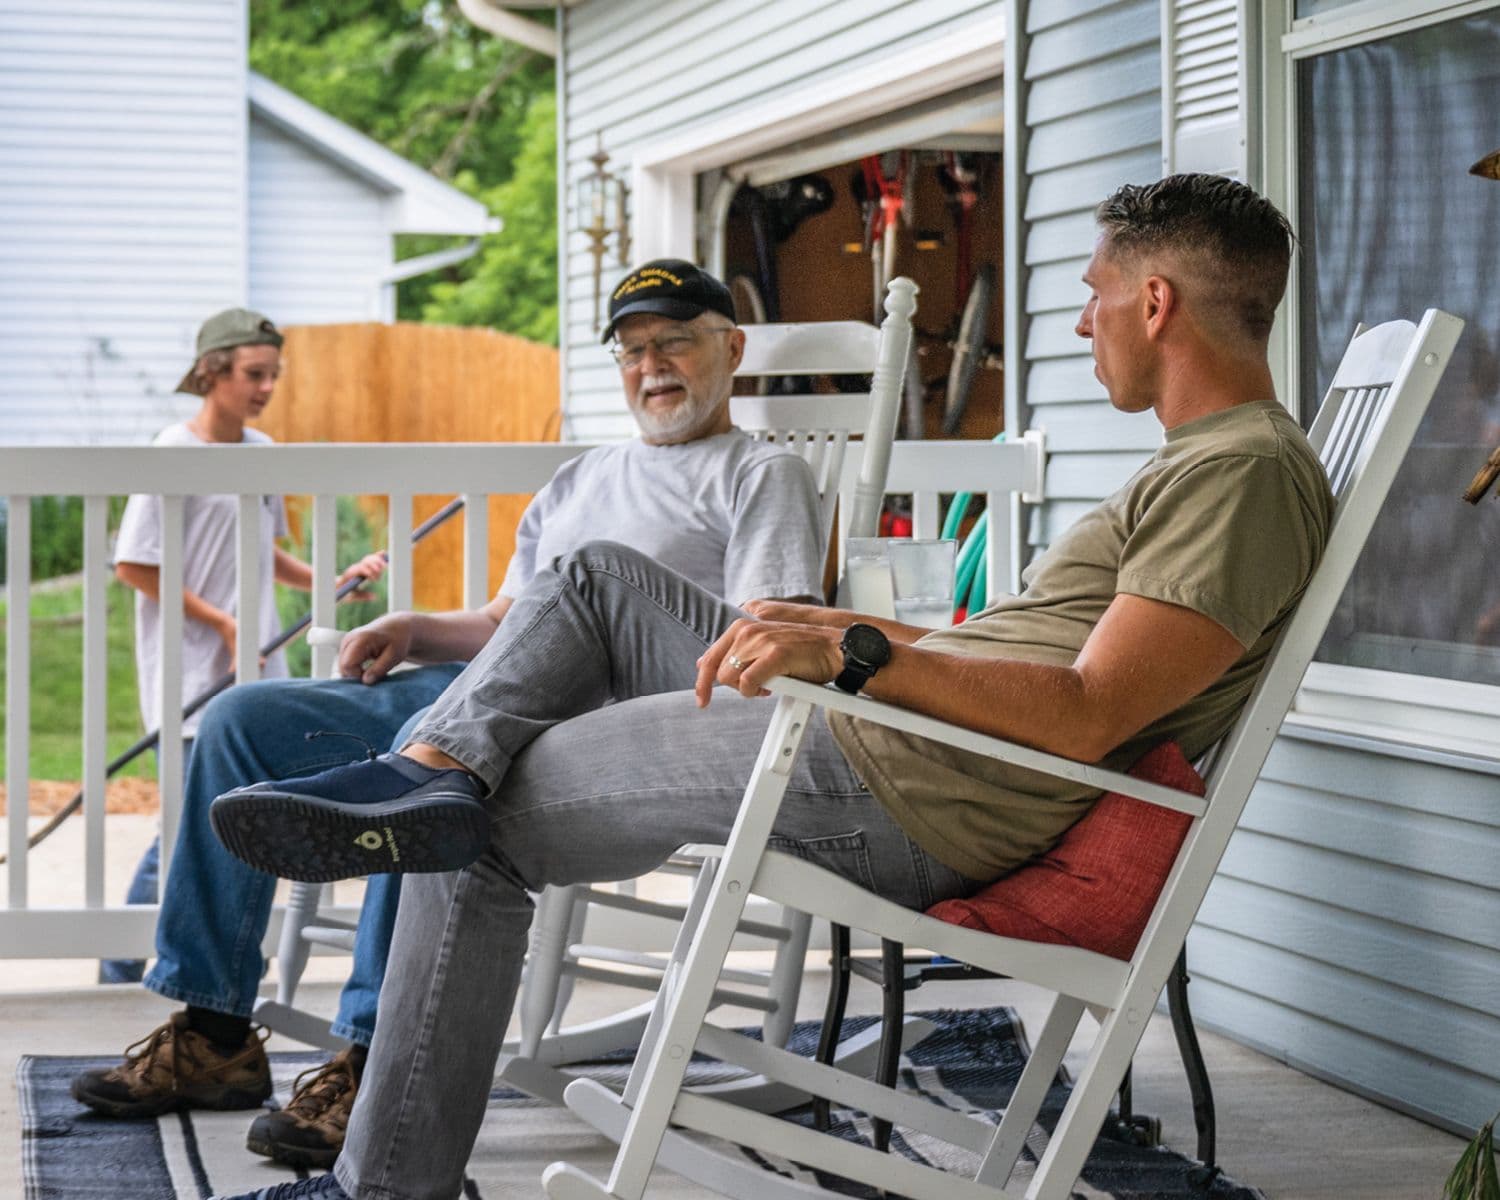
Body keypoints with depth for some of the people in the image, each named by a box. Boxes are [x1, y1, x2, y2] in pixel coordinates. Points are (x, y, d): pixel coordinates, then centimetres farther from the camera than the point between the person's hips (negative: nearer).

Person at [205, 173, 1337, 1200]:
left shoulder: (1248, 472, -15)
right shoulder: (1203, 459, 19)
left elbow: (1088, 715, -25)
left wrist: (857, 654, -29)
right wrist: (836, 628, 29)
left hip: (913, 791, -11)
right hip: (881, 720, 11)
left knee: (490, 825, -3)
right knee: (597, 579, 13)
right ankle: (432, 774, -9)